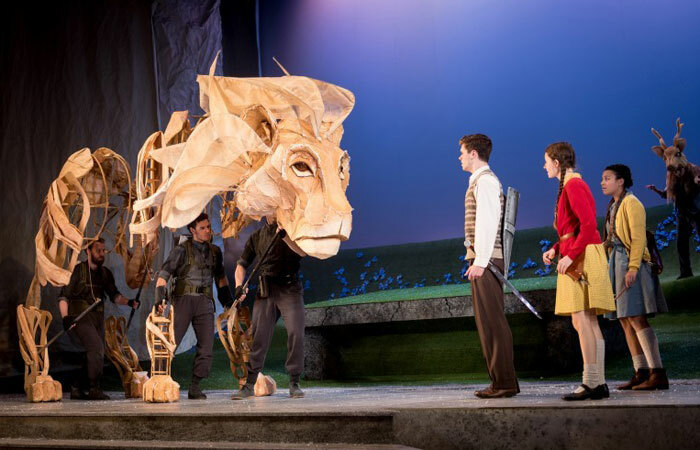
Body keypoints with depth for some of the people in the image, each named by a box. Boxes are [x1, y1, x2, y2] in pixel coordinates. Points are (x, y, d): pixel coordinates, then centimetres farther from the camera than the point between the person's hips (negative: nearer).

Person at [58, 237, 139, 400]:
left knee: (89, 355, 6)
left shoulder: (105, 273, 13)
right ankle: (95, 389, -11)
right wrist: (65, 317, -21)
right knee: (96, 348, -19)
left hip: (97, 318, 6)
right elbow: (63, 296, -7)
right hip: (80, 317, -6)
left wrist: (129, 302, -6)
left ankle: (76, 389, 16)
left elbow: (114, 295, 13)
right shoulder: (78, 270, -5)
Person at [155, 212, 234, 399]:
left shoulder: (215, 251, 14)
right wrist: (160, 298, -18)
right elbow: (164, 274, -5)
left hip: (205, 302, 4)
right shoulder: (182, 250, 0)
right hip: (184, 299, -4)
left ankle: (195, 387, 3)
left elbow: (220, 278, 26)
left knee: (206, 346, -4)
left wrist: (228, 301, 21)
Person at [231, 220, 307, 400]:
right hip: (266, 291, 2)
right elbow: (242, 264, 17)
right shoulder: (256, 237, 16)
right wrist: (239, 285, -1)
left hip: (290, 289, -2)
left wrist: (285, 236, -24)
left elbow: (303, 251, -10)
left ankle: (294, 383, -1)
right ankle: (249, 384, 1)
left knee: (295, 334, -10)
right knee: (258, 337, -3)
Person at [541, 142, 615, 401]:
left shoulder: (573, 186, -11)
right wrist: (556, 249, 13)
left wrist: (570, 255, -20)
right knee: (588, 323, 8)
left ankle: (591, 383, -9)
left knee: (582, 321, -10)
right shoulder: (572, 185, 19)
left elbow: (589, 225, -21)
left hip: (581, 259, -10)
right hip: (577, 257, 10)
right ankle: (599, 384, 10)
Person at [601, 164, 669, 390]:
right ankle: (641, 373, 8)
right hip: (617, 263, 9)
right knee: (625, 320, 6)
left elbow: (638, 238, -15)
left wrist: (632, 267, -23)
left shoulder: (631, 203, -7)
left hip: (631, 263, -9)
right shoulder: (614, 206, 19)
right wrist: (614, 267, 16)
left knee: (636, 319, -15)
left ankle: (658, 374, -16)